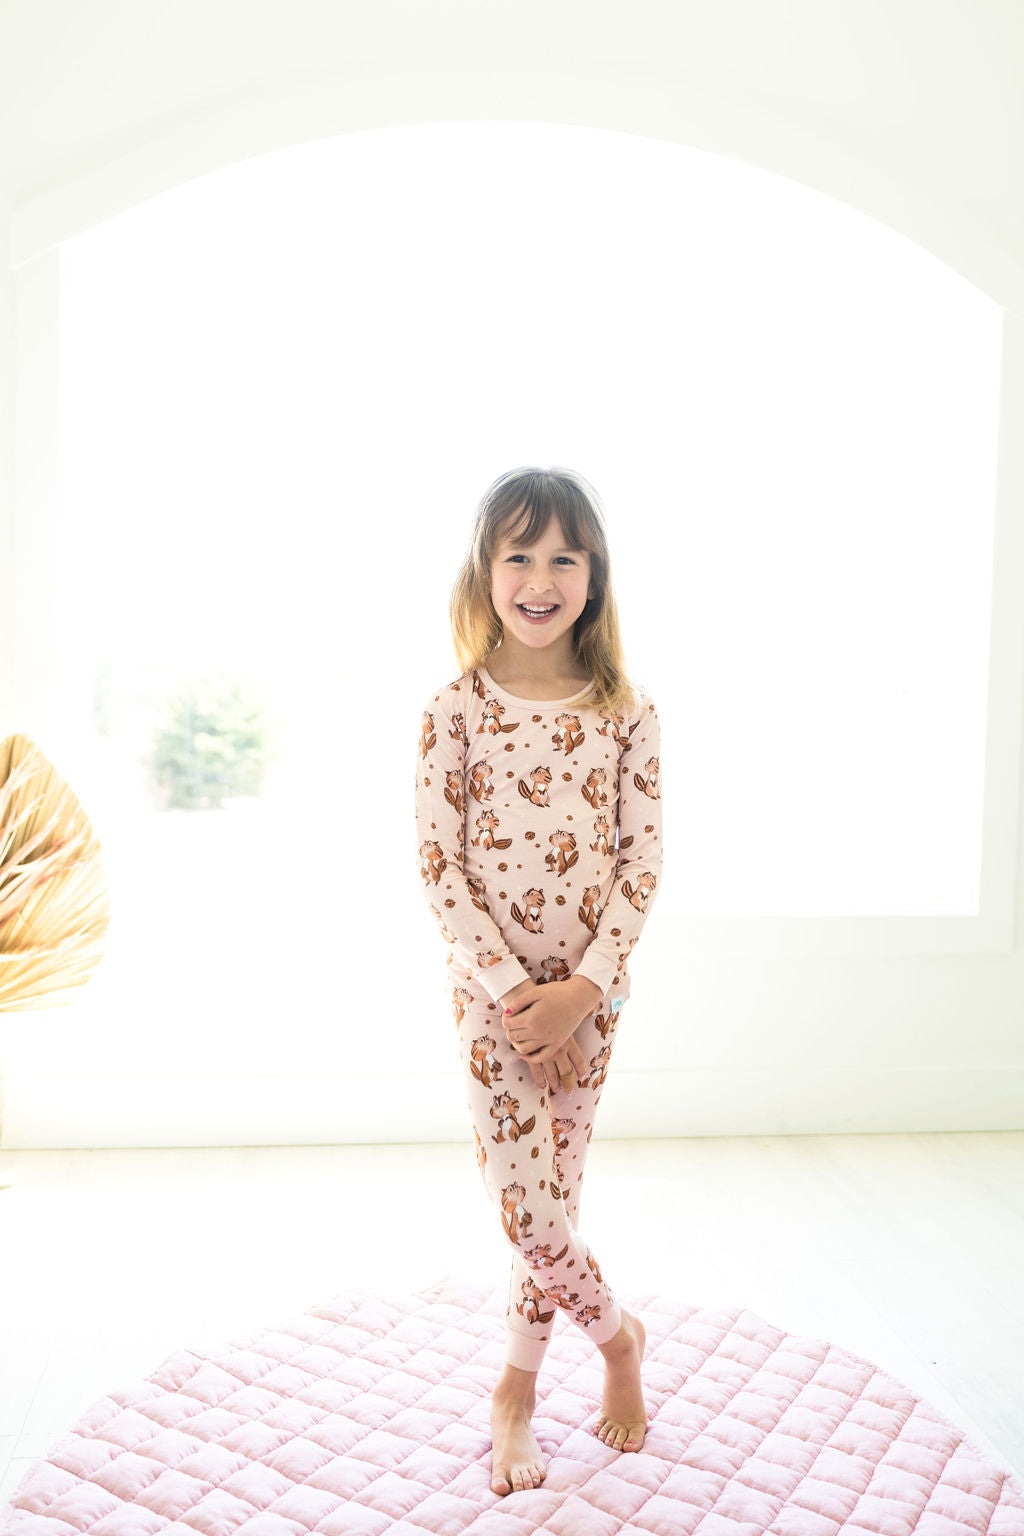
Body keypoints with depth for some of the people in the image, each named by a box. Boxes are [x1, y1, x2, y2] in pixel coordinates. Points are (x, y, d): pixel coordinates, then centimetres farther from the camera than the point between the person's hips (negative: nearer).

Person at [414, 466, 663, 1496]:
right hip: (490, 985, -1)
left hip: (590, 988, 2)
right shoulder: (456, 712, -7)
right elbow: (440, 868, -9)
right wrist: (513, 990, -14)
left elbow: (641, 863, -4)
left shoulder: (627, 714, -3)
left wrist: (581, 989, -13)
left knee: (552, 1191, 12)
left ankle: (517, 1386, 33)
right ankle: (617, 1334, 28)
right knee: (525, 1201, -3)